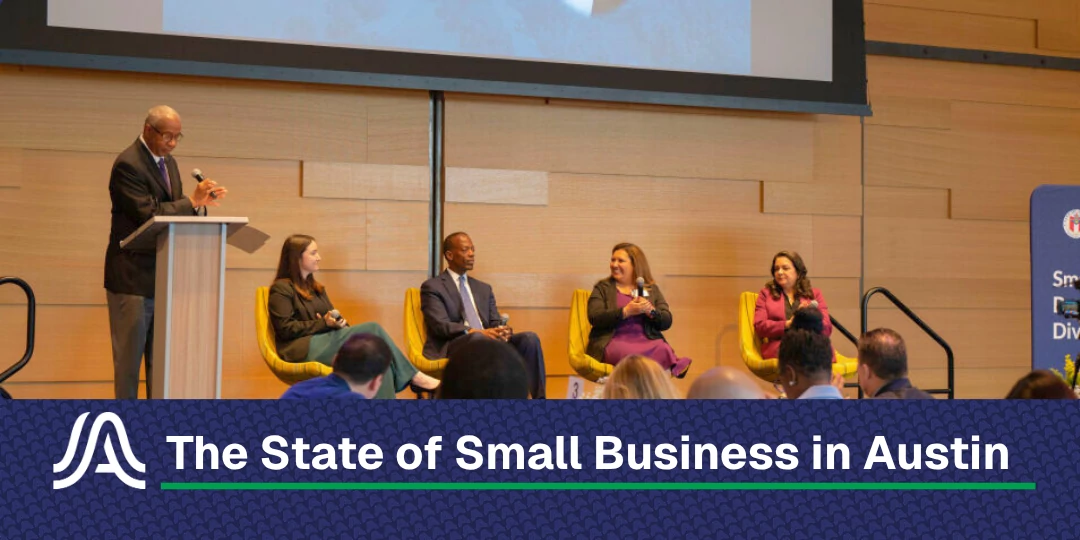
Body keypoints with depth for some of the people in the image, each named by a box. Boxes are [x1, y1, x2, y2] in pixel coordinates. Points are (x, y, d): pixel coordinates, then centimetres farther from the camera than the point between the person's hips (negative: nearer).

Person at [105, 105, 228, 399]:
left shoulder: (168, 162, 12)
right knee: (129, 354, 1)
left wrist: (199, 201, -4)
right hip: (133, 275, -8)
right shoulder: (128, 164, -15)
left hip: (163, 276, 8)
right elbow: (148, 214, -22)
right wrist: (192, 201, -19)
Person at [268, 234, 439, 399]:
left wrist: (337, 322, -3)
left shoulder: (316, 288, 27)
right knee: (372, 330, -23)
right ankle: (412, 376, -17)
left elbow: (331, 318, 22)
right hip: (303, 349, -8)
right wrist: (324, 324, -15)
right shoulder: (281, 289, 1)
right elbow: (285, 329, -10)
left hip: (326, 342, 8)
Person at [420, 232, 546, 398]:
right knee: (477, 339, -39)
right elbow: (440, 326, -9)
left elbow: (495, 322, 17)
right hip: (452, 347, -6)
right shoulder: (432, 287, 5)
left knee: (530, 338, -19)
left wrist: (502, 330, -10)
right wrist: (477, 332, -24)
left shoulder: (483, 288, 25)